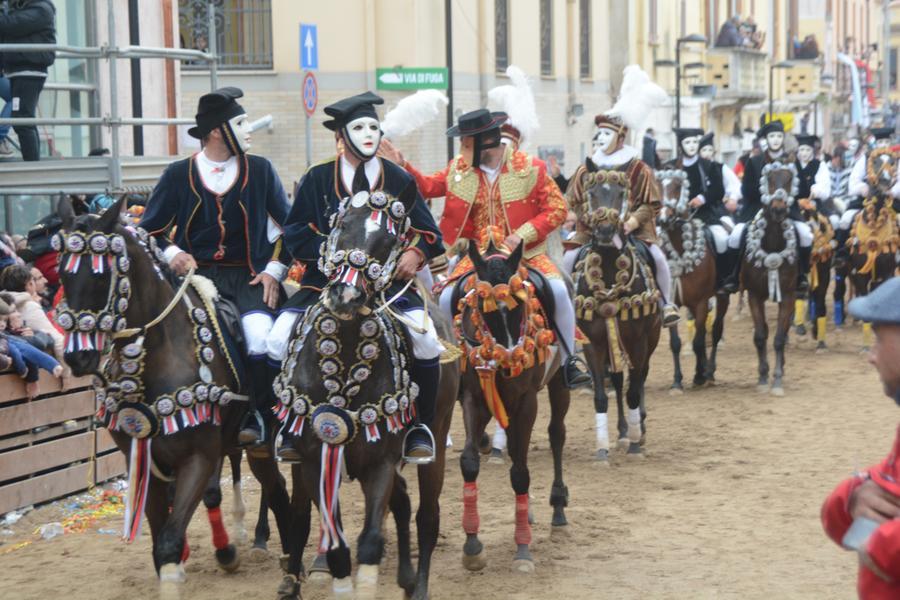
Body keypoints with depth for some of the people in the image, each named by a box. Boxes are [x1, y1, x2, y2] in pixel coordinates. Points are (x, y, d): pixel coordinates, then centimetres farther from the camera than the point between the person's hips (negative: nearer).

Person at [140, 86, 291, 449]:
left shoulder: (260, 170, 8)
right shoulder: (179, 174, 6)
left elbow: (288, 226, 13)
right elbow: (150, 229, 13)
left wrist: (275, 269, 1)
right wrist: (171, 253, -6)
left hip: (250, 276, 0)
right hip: (196, 273, 0)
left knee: (262, 335, -28)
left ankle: (256, 417, -7)